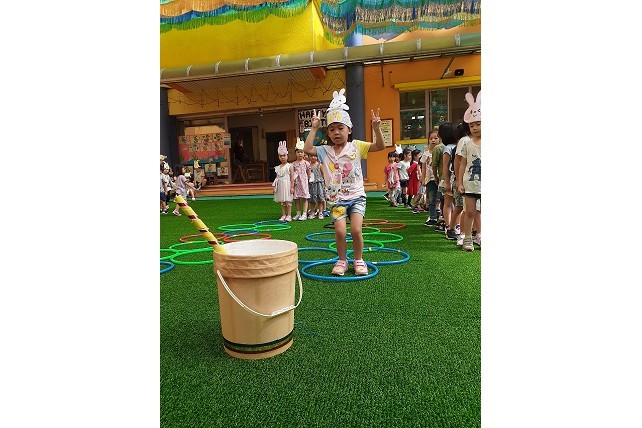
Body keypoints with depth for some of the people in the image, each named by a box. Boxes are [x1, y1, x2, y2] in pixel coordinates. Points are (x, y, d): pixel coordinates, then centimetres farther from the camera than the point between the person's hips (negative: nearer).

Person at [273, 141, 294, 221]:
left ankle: (289, 215, 3)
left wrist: (292, 187, -13)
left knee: (288, 200, -2)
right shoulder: (278, 167, 11)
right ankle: (283, 215, 14)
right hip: (280, 186, 5)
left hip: (287, 185, -5)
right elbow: (277, 177, 14)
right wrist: (275, 186, 8)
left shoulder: (289, 166, -4)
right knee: (282, 201, 8)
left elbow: (292, 177, -7)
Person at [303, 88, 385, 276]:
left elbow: (380, 146, -4)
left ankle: (358, 260, 11)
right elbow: (307, 149, -11)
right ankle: (342, 261, 14)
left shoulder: (356, 146, 1)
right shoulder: (325, 151, 3)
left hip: (356, 195, -1)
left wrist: (376, 128, -20)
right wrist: (314, 128, -9)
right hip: (337, 198, 1)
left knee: (356, 230, -12)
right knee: (340, 231, -10)